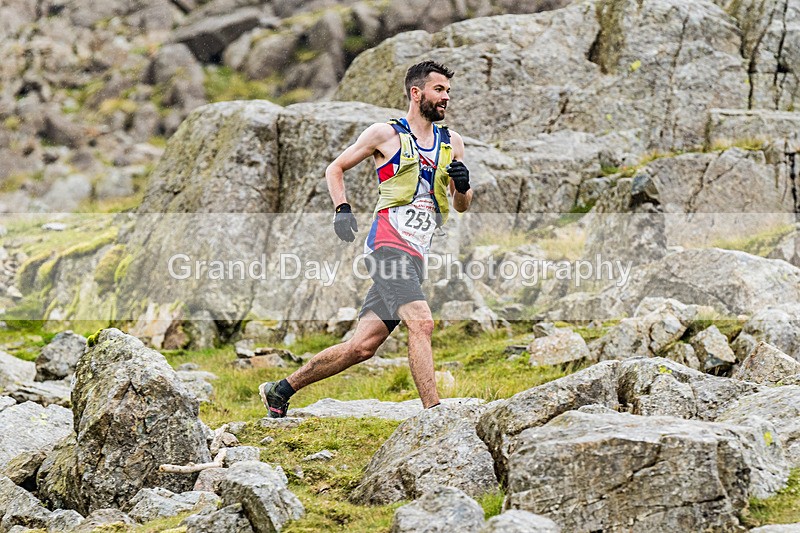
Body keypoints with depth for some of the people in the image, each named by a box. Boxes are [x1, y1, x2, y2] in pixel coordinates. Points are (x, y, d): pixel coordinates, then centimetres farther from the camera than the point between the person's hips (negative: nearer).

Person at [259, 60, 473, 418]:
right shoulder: (385, 134, 2)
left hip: (417, 255, 6)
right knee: (421, 323, -25)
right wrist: (342, 208, -5)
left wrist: (462, 187, -1)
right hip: (388, 244, -6)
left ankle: (280, 391, 17)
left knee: (362, 346, 4)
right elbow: (335, 168, 11)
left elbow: (462, 207, 22)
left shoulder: (452, 143, 16)